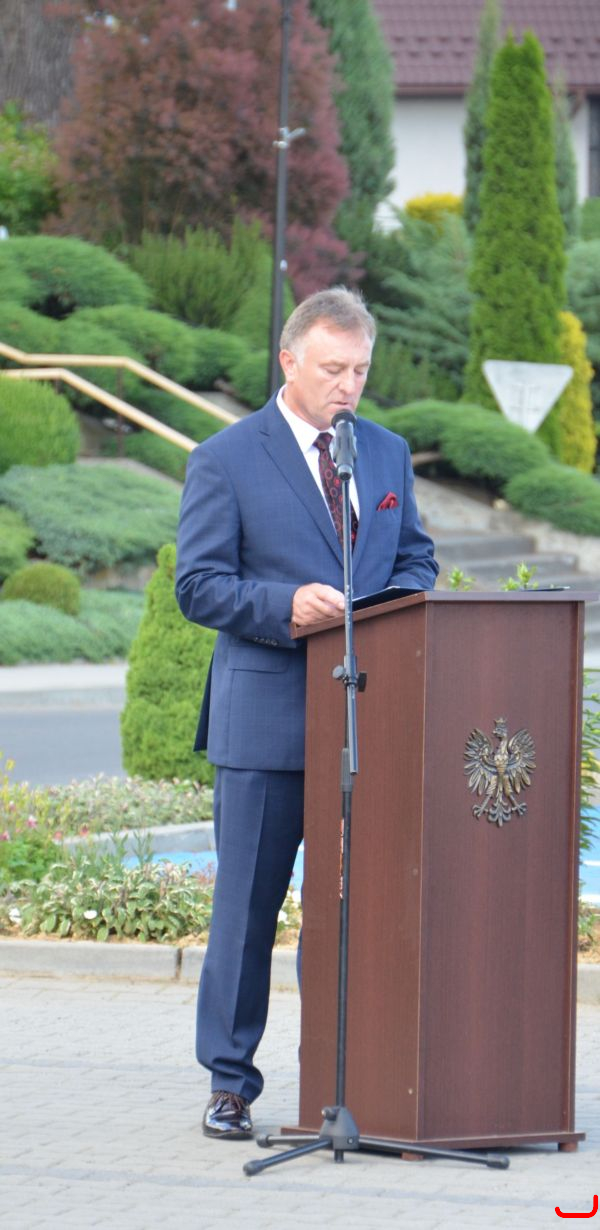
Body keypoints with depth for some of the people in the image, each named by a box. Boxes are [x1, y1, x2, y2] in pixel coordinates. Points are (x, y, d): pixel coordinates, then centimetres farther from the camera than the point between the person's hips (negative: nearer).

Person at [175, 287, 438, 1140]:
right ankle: (230, 1085, 7)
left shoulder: (388, 453, 15)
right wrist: (285, 607, -20)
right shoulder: (225, 460, -1)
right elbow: (198, 585, -4)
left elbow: (416, 558, 20)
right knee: (246, 907, 0)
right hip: (265, 720, -4)